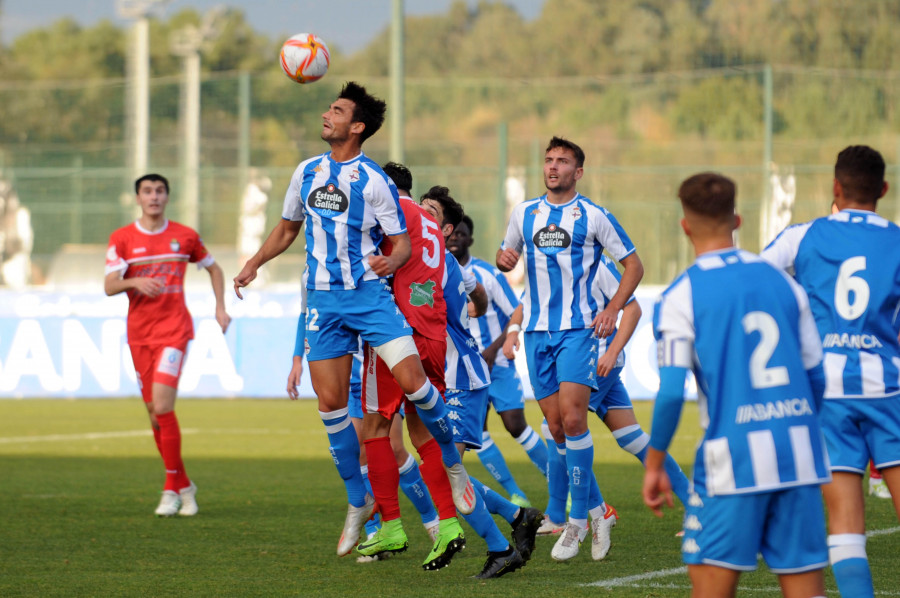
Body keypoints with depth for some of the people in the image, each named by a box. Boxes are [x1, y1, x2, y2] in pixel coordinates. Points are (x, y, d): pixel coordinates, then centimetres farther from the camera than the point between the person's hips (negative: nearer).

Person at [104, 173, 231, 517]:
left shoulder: (185, 237, 3)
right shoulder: (122, 239, 2)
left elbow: (213, 269, 20)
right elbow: (109, 286, -7)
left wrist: (220, 308, 11)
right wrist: (135, 282, -27)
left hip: (174, 329, -3)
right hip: (139, 333, 3)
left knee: (162, 407, -17)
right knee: (155, 414, 6)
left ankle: (172, 489, -9)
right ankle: (184, 486, 19)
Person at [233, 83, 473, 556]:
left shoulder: (374, 181, -5)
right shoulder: (307, 172, 9)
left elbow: (402, 243, -1)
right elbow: (288, 228, 24)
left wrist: (391, 261, -23)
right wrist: (253, 264, 14)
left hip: (369, 293, -4)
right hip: (323, 301, 4)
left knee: (412, 381, -18)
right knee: (331, 403, 0)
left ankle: (453, 464, 5)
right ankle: (359, 503, 14)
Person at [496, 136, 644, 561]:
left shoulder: (592, 216, -1)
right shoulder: (524, 212, 11)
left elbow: (633, 264, 4)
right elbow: (507, 255, 25)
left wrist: (612, 310, -8)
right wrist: (504, 258, 0)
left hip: (577, 328, -4)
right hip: (537, 332, 4)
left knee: (572, 418, -16)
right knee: (557, 427, 2)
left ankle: (577, 520, -10)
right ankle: (598, 510, 17)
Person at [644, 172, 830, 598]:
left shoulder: (680, 296, -3)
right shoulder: (783, 282, 11)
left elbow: (671, 392, -10)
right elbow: (816, 378, 15)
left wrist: (654, 466, 1)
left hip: (734, 460, -4)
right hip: (800, 458, 4)